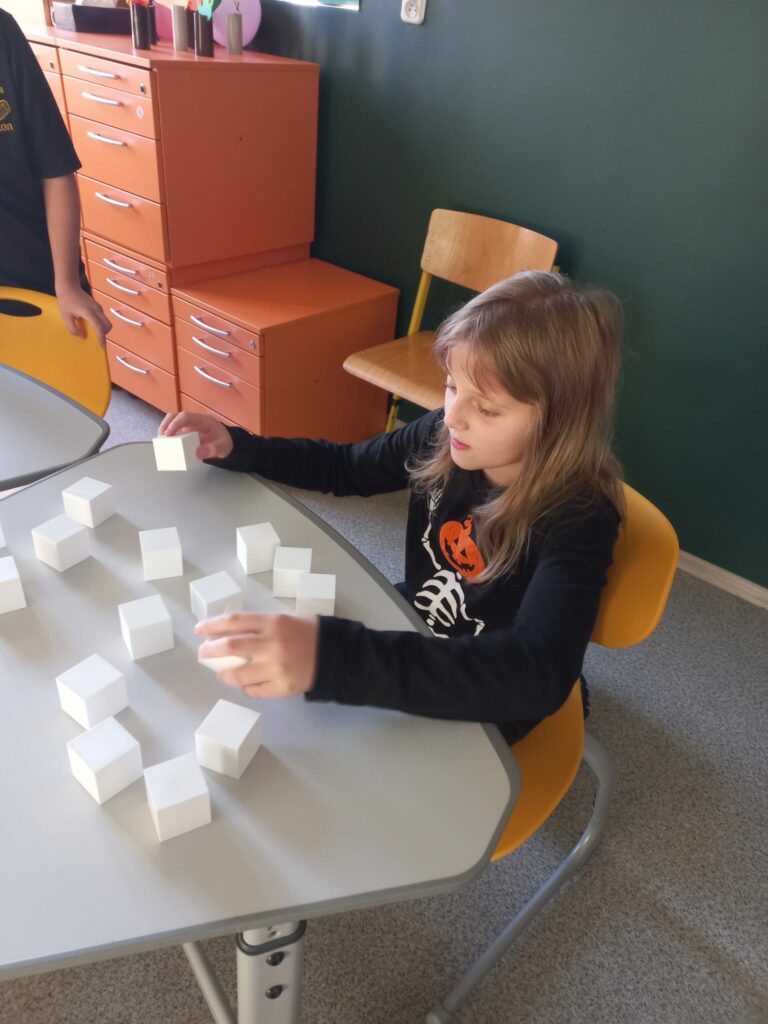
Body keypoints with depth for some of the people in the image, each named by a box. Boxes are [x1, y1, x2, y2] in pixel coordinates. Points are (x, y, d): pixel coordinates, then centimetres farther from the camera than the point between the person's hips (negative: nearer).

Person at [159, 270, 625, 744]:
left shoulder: (578, 519, -32)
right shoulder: (444, 438, -16)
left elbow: (538, 675, -48)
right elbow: (344, 467, 3)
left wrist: (333, 657, -59)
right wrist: (234, 447, -11)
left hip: (489, 705, -4)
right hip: (415, 635, 5)